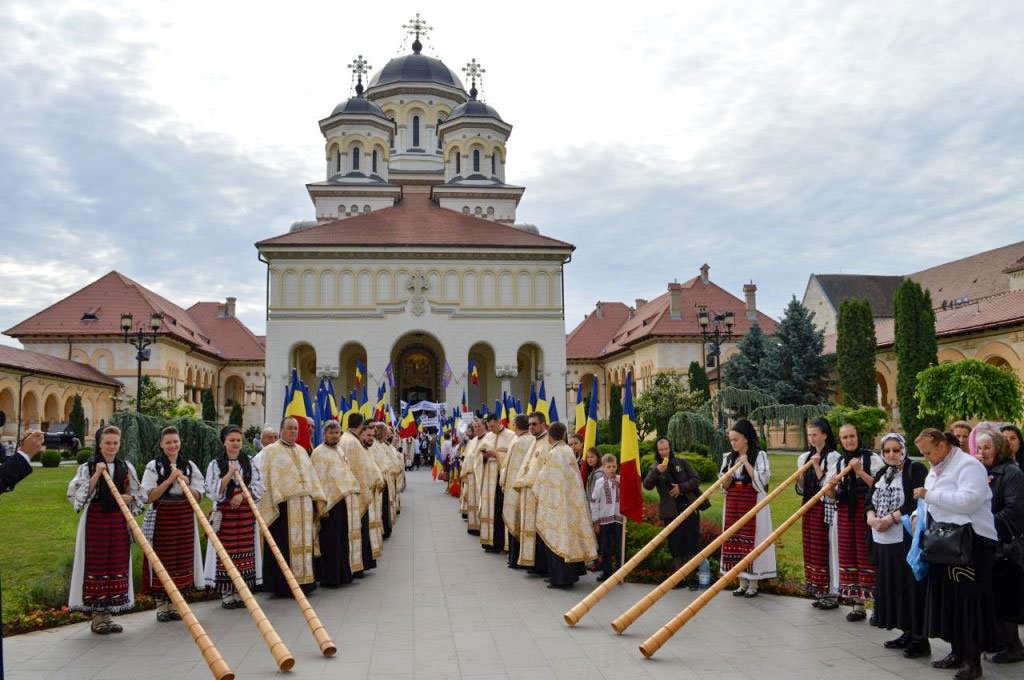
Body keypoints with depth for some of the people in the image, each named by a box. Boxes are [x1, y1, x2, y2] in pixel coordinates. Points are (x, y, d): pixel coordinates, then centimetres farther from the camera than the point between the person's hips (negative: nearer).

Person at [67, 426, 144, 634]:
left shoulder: (126, 468, 9)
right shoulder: (87, 467, 0)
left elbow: (138, 494, 14)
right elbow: (75, 493, -10)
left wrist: (130, 498, -8)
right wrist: (96, 474, -18)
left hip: (118, 522, 3)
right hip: (95, 521, -3)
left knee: (117, 566, 4)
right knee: (96, 565, -1)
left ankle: (108, 614, 14)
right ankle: (97, 617, 8)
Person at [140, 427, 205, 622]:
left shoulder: (190, 466, 7)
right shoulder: (153, 466, -1)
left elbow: (198, 496, 5)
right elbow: (150, 496, -9)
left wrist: (185, 484, -14)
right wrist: (169, 480, -18)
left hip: (185, 519, 3)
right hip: (161, 519, -3)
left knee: (182, 560, 5)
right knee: (162, 560, 1)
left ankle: (175, 604, 17)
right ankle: (162, 606, 14)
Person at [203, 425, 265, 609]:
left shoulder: (250, 464, 9)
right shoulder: (215, 465, 2)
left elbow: (259, 488, 4)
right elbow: (212, 492, -7)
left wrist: (242, 494, -13)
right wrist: (229, 474, -17)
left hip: (246, 515, 2)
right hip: (225, 515, -2)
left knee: (244, 553, 3)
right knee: (226, 552, -3)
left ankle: (240, 594, 12)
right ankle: (226, 595, 6)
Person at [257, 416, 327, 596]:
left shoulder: (302, 451, 19)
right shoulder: (271, 451, 0)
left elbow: (311, 475, 18)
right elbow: (266, 480, -6)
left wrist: (318, 499, 10)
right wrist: (274, 503, -15)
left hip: (305, 506, 6)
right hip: (284, 506, -6)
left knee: (303, 544, 8)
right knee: (285, 547, -3)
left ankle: (303, 581, 16)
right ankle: (284, 586, 3)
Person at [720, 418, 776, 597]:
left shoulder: (759, 455, -4)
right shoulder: (729, 457, 9)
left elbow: (762, 480, -14)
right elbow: (724, 486, 9)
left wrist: (746, 463, -15)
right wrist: (729, 475, -11)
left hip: (753, 505, -5)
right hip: (733, 505, 5)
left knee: (752, 540, -4)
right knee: (735, 540, 5)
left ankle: (753, 584, 6)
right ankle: (743, 583, 15)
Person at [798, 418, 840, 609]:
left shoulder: (833, 457, -8)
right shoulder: (805, 457, 12)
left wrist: (817, 467, -19)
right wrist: (800, 476, -5)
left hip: (826, 508, -7)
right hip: (809, 508, 7)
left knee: (825, 550, -5)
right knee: (811, 549, 9)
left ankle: (831, 594, 3)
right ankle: (818, 592, 19)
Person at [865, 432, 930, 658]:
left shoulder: (915, 469, -6)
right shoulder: (881, 474, 16)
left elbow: (918, 502, -16)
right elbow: (870, 501, 14)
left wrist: (891, 518, -17)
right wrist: (872, 517, -7)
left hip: (907, 539, -7)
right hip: (883, 540, 8)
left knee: (910, 586, -5)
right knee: (890, 586, 11)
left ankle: (919, 637, 4)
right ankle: (907, 633, 23)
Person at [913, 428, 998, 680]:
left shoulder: (968, 465, -12)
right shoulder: (936, 469, 16)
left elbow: (969, 500, -26)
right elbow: (934, 501, 23)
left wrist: (929, 494, -22)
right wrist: (918, 514, 4)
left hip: (971, 543, -9)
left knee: (969, 600, -4)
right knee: (948, 598, 12)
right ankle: (957, 652, 23)